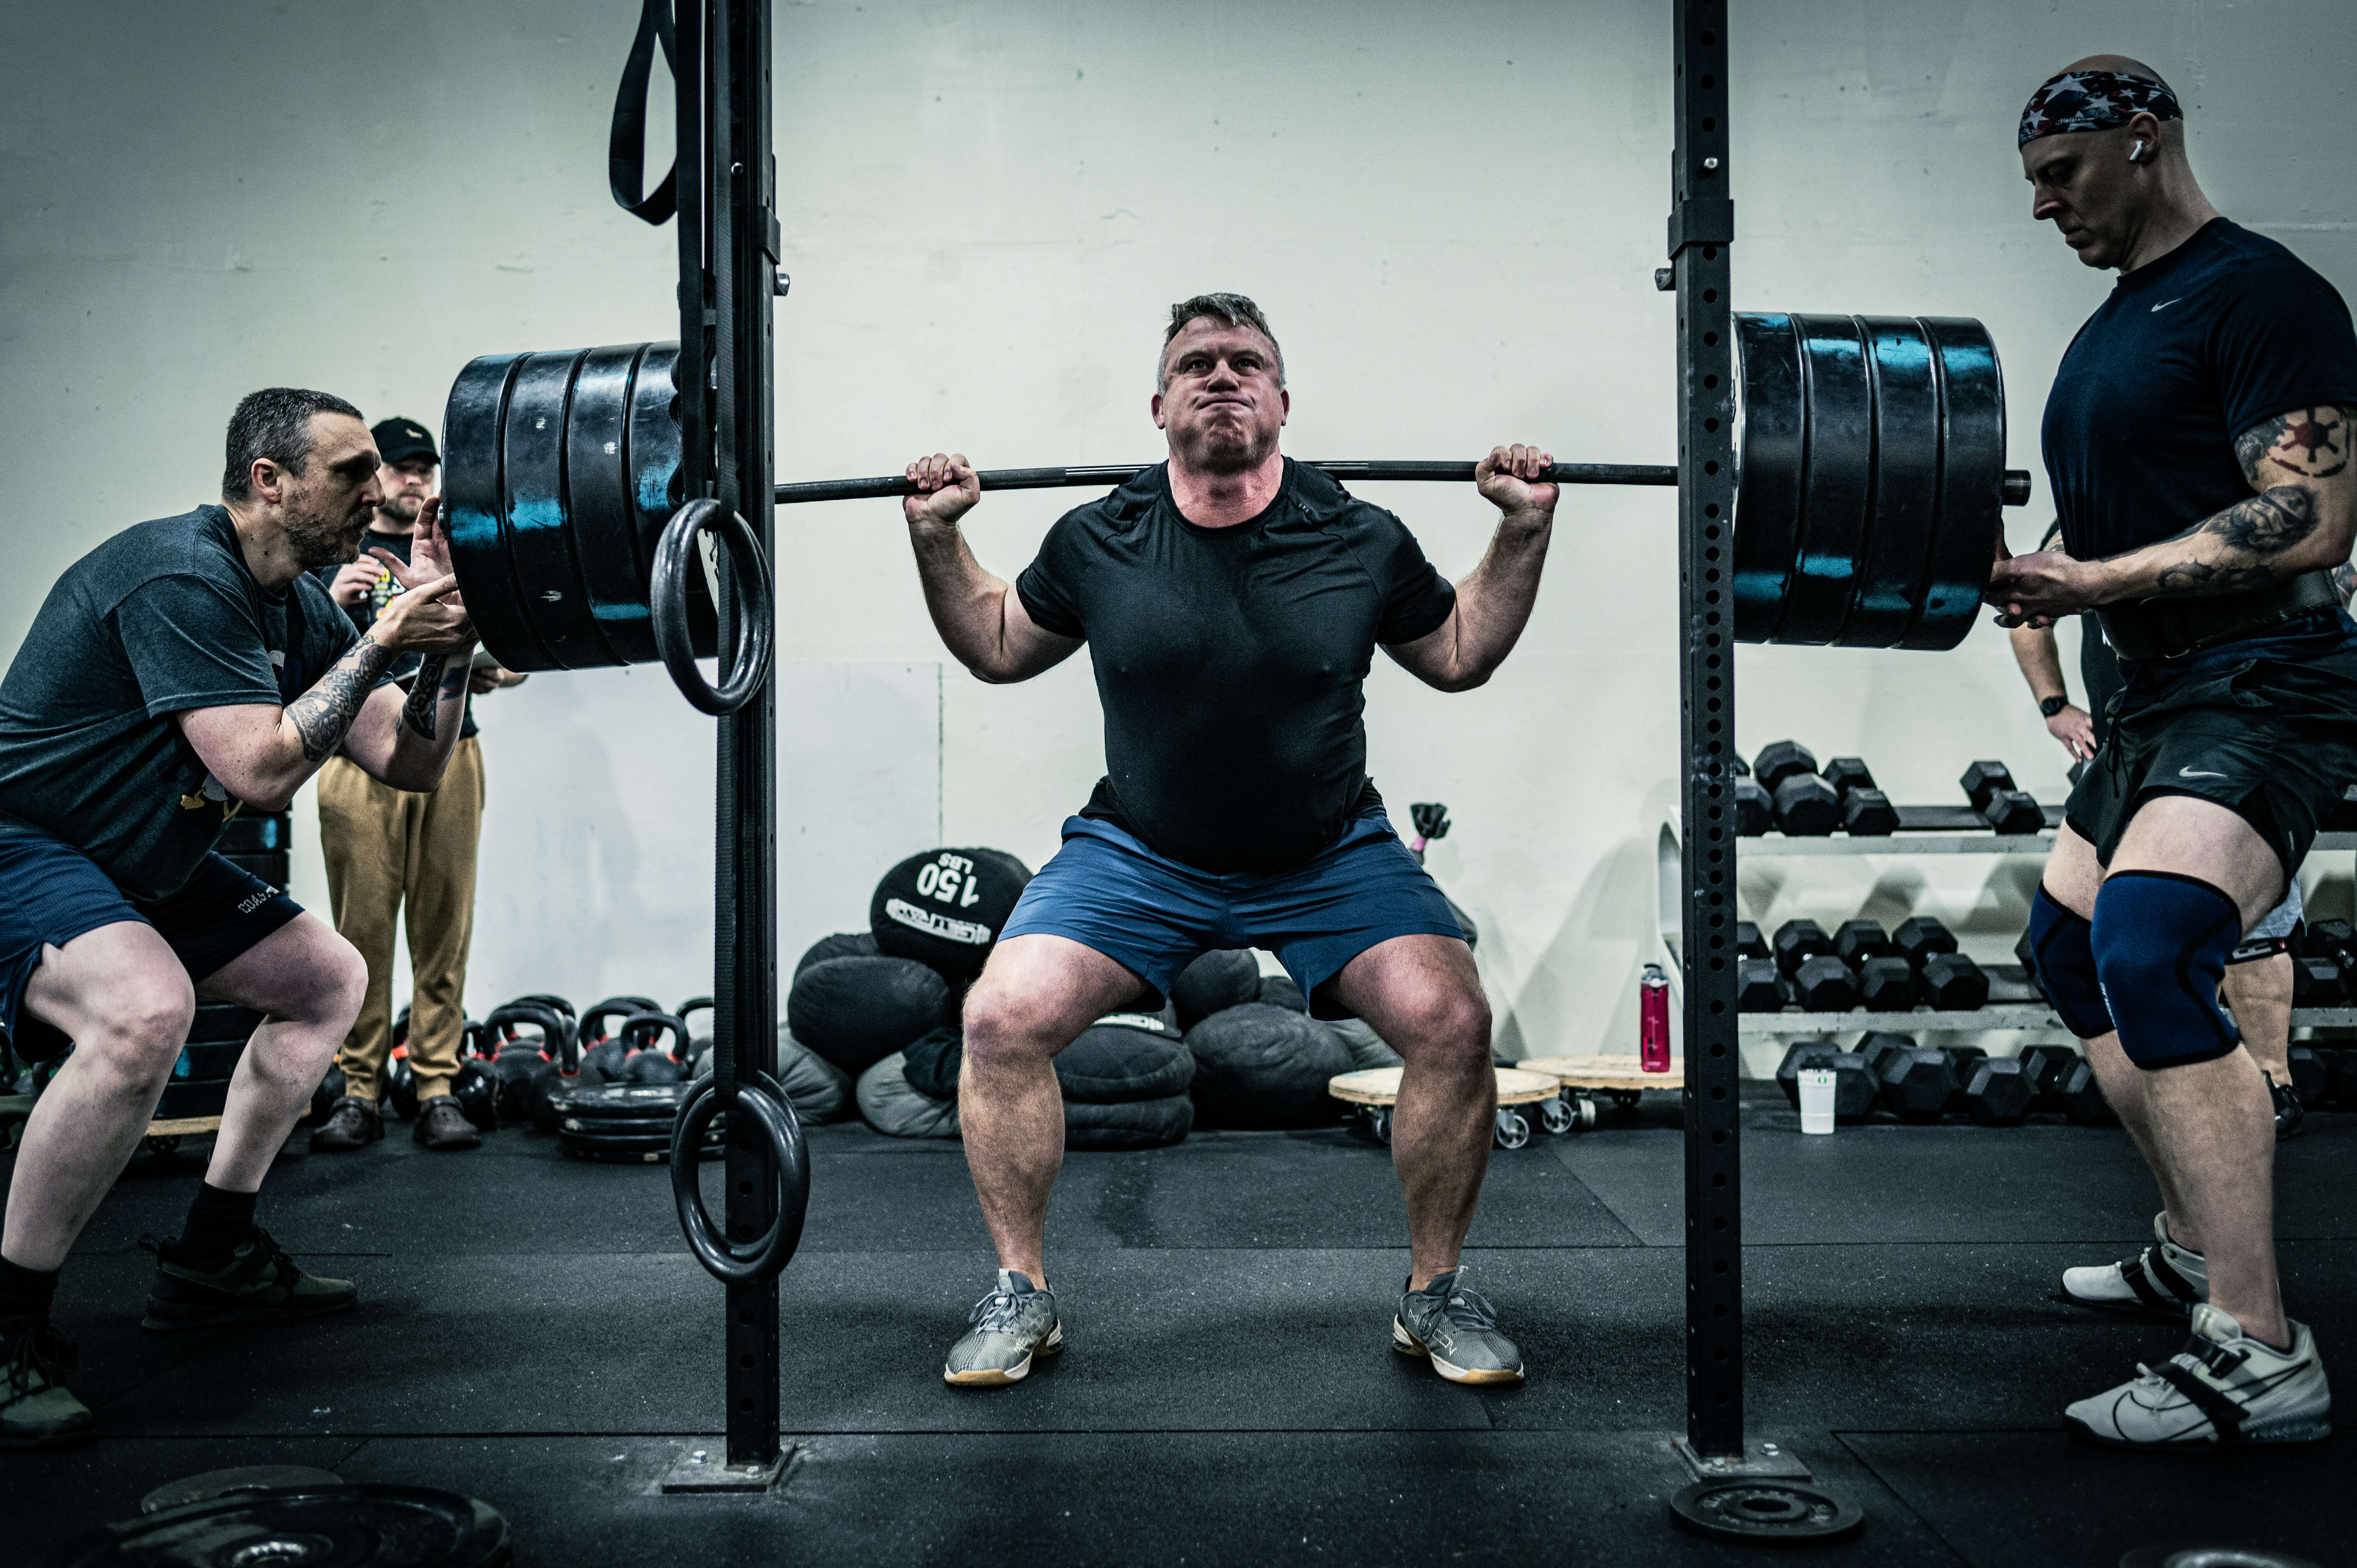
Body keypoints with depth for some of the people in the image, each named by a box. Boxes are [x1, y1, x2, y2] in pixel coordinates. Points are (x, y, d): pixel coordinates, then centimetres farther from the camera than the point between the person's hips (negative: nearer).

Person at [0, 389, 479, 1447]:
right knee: (145, 1008, -37)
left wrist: (448, 637, -11)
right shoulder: (182, 578, -25)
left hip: (144, 863, 10)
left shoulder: (301, 608, 3)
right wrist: (383, 642, -27)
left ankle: (208, 1261, 21)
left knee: (329, 981, 14)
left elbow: (411, 765, 3)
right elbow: (260, 770, -33)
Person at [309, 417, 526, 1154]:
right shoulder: (334, 554, 13)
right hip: (360, 756, -1)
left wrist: (496, 672, -6)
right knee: (363, 927, -5)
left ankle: (437, 1091, 3)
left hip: (450, 753, 2)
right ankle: (359, 1092, 3)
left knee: (444, 927, -1)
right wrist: (333, 604, -13)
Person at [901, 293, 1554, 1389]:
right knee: (1003, 1018, -20)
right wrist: (936, 536, -2)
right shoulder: (1098, 543, -6)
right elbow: (998, 649, 11)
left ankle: (1436, 1294, 3)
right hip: (1139, 856, 0)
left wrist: (1523, 531, -2)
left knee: (1451, 1019, -22)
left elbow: (1460, 656, 9)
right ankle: (1021, 1293, 3)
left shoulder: (1361, 542, -7)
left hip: (1332, 857, 0)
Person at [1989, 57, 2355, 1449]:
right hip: (2156, 697, 11)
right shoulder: (2116, 324, 17)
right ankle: (2195, 1250, 34)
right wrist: (2035, 578, 8)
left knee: (2148, 953, -29)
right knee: (2073, 946, 19)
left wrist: (2095, 584, -22)